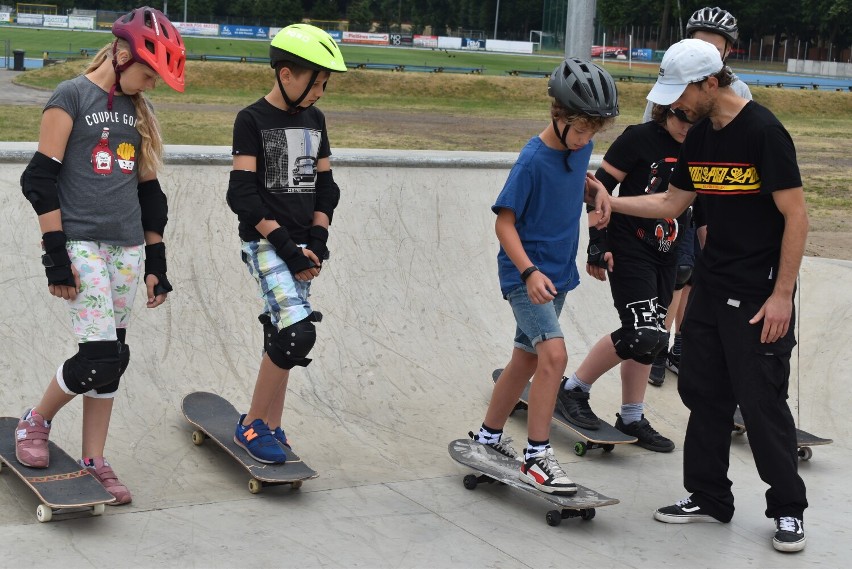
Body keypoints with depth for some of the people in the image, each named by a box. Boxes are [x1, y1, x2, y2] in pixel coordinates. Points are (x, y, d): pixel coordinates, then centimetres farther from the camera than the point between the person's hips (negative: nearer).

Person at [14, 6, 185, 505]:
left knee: (112, 358, 5)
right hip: (81, 244, -6)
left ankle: (94, 462, 15)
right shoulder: (72, 97, -5)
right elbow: (41, 178, -9)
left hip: (128, 248, 6)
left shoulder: (139, 111, 14)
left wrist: (156, 262, 15)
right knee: (103, 355, -13)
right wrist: (56, 254, -13)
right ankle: (36, 422, 12)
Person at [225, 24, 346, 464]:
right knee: (299, 331, -18)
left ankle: (271, 429, 15)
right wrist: (285, 244, -16)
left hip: (300, 247, 6)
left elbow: (325, 185, 15)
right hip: (265, 244, -6)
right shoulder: (252, 120, -7)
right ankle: (251, 426, -4)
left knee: (280, 335, 7)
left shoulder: (314, 120, 11)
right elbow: (243, 194, -12)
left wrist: (316, 242, 2)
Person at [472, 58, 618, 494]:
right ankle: (536, 457, -14)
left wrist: (596, 189, 1)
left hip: (557, 273, 8)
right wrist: (529, 272, -30)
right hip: (525, 274, -8)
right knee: (553, 354, -21)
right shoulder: (533, 160, -20)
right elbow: (504, 222, -18)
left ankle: (488, 436, 33)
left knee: (527, 357, 16)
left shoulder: (580, 147, 1)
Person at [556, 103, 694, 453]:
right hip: (628, 250, -6)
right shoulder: (639, 139, -12)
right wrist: (597, 244, -16)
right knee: (643, 334, -16)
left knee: (649, 338, 10)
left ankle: (631, 419, 22)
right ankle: (574, 388, 0)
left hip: (665, 255, 7)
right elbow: (600, 187, -12)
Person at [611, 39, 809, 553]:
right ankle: (709, 497, 25)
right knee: (703, 393, 11)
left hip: (760, 296, -8)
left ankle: (788, 509, 14)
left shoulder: (764, 131, -16)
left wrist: (781, 296, -17)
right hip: (711, 288, 8)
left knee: (762, 402, -2)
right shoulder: (699, 136, 8)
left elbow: (796, 216, -15)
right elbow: (670, 204, 17)